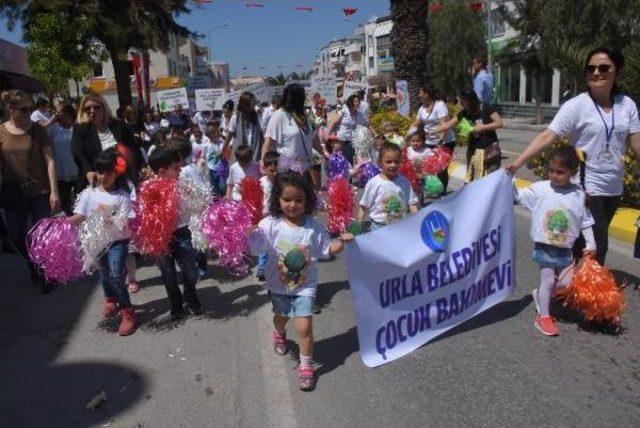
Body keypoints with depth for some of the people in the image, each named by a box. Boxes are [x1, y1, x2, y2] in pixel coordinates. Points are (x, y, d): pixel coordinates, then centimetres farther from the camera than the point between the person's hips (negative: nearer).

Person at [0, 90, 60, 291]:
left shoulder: (37, 130, -2)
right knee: (17, 237, 9)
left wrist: (54, 191, -9)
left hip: (40, 192, -1)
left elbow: (50, 161, -3)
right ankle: (33, 265, 37)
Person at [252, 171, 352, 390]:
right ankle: (279, 334, 64)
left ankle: (306, 366, 14)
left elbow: (327, 249, -2)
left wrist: (341, 242, -19)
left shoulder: (314, 227, -12)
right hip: (278, 284, 2)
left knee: (304, 326, -9)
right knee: (281, 316, 27)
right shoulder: (270, 224, -17)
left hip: (305, 285, -1)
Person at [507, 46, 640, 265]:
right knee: (596, 246, -5)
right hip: (586, 187, -5)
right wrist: (517, 163, -30)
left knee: (596, 240, 17)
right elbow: (547, 136, -19)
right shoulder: (576, 105, -11)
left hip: (614, 188, 5)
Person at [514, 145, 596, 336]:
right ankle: (543, 317, 12)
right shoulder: (540, 188, -9)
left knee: (568, 283, 5)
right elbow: (519, 196, -4)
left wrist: (591, 244, 4)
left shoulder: (579, 195, -3)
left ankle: (540, 295, 31)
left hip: (565, 249, 3)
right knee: (548, 279, -3)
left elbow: (585, 222, 5)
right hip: (544, 247, -3)